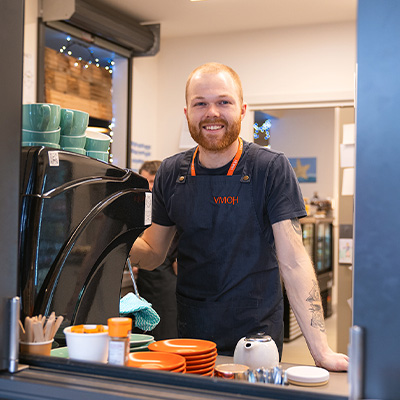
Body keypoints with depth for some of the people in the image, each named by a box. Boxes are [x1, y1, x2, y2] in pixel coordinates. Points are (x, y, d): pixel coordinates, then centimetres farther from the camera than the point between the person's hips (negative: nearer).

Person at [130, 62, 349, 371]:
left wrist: (321, 351, -21)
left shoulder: (271, 169, -11)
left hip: (255, 344, -3)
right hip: (189, 339, 3)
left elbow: (293, 262, -14)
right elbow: (152, 254, 7)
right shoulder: (171, 173, 0)